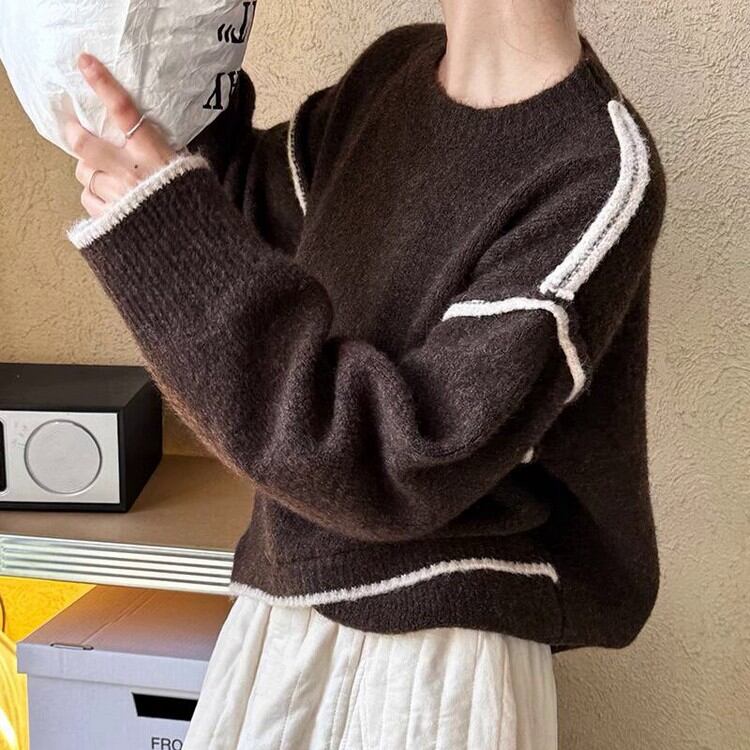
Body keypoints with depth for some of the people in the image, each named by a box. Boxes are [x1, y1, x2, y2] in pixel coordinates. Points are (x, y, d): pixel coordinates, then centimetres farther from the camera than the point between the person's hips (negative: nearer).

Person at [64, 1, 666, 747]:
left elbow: (405, 463, -26)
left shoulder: (600, 177, -22)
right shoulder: (394, 68, -1)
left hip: (437, 636, -6)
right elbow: (260, 204, 15)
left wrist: (165, 229, -24)